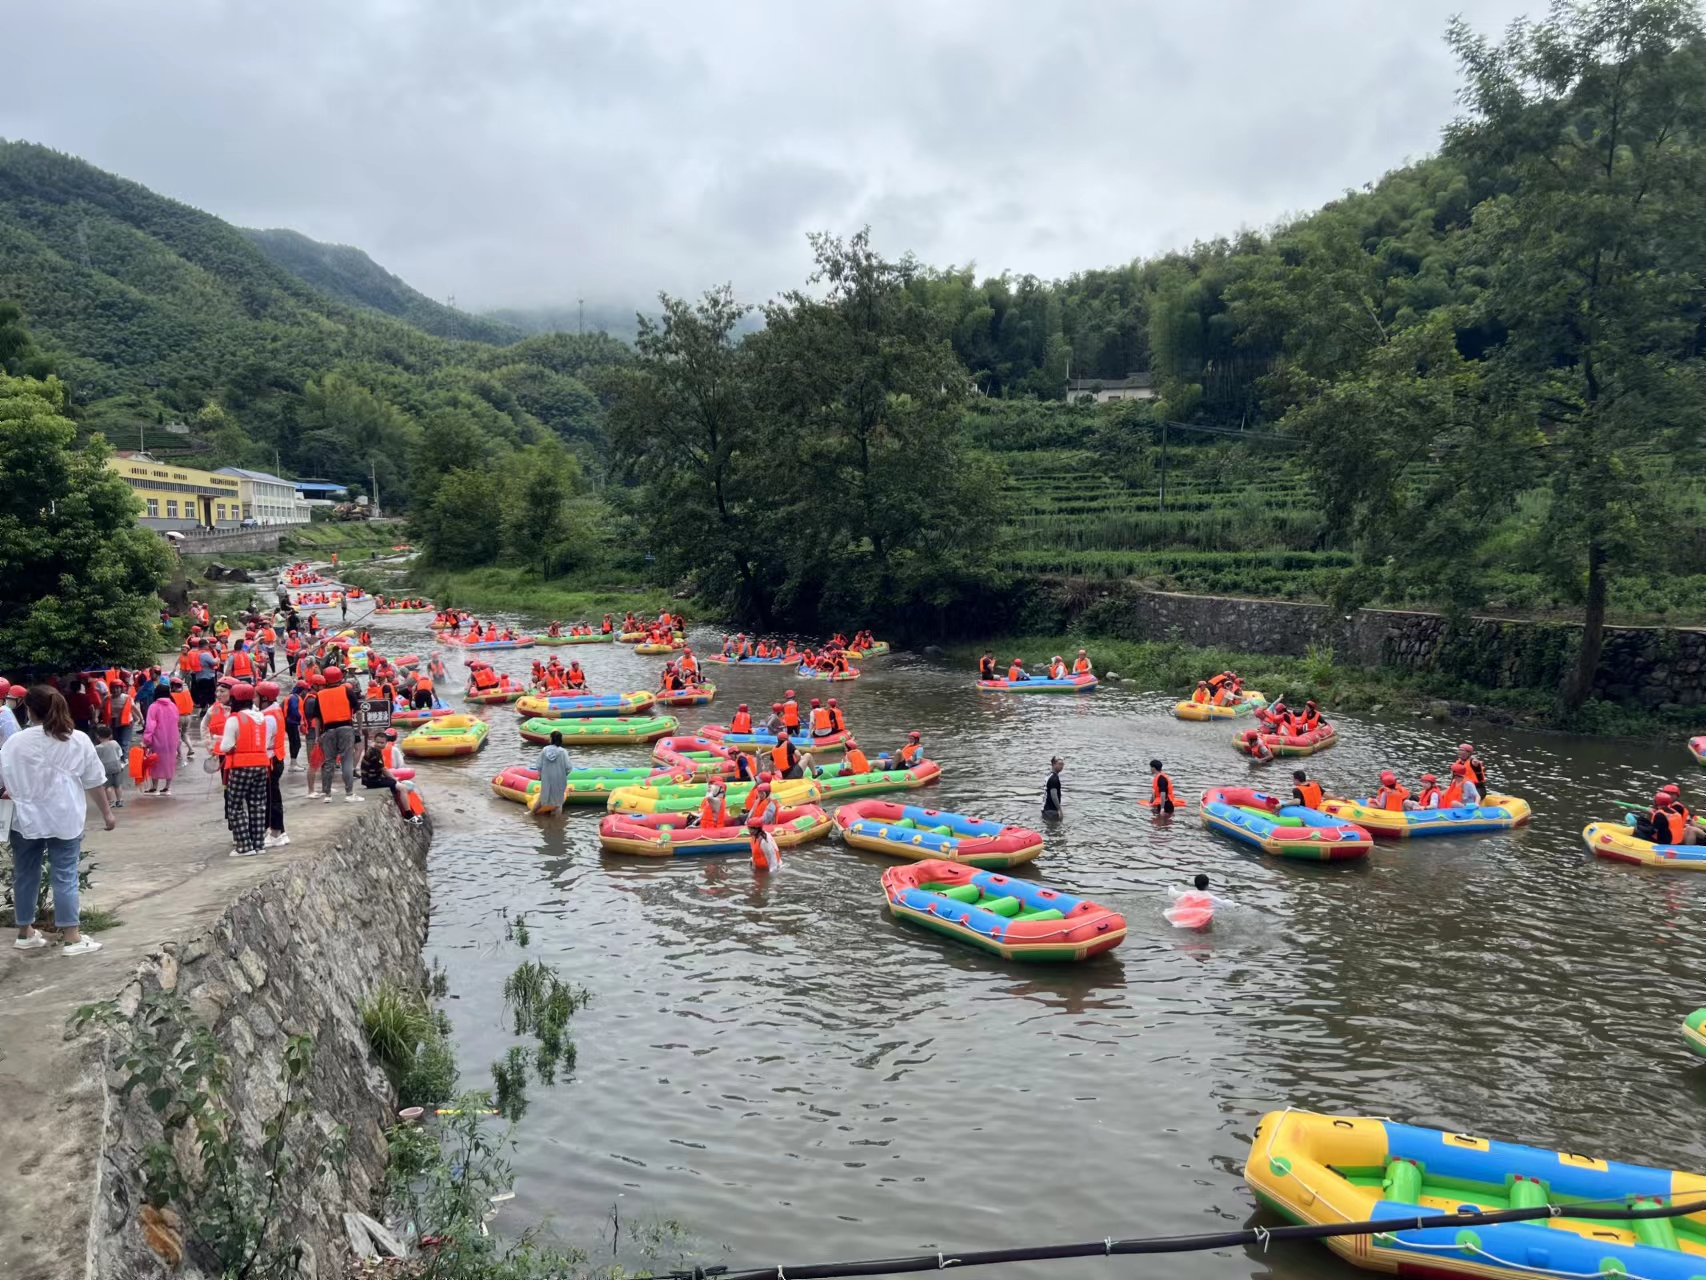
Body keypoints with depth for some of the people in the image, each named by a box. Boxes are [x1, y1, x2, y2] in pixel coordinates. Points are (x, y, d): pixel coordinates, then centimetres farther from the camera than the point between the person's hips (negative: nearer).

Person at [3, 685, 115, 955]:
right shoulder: (79, 740, -4)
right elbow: (95, 781, 1)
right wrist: (107, 812, 12)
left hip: (26, 819, 1)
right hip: (65, 819, -1)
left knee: (25, 875, 15)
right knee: (65, 877, 2)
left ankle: (25, 933, 27)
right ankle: (72, 938, 3)